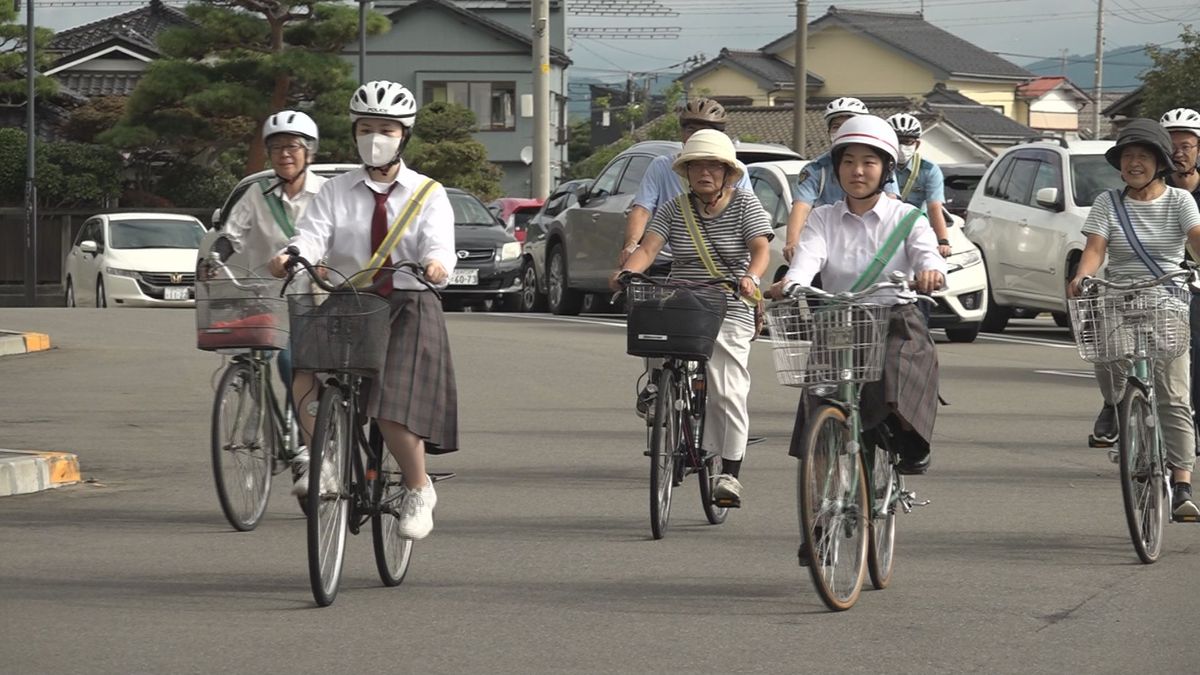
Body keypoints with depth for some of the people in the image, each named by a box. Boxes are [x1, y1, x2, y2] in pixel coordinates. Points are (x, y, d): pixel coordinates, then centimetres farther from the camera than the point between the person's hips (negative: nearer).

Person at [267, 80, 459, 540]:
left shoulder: (427, 194, 7)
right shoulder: (336, 192, 11)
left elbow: (440, 244, -10)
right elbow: (312, 235, -6)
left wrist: (436, 265, -36)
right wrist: (291, 257, -30)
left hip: (409, 311, -2)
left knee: (393, 406, -17)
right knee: (306, 381, -25)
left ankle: (419, 489, 7)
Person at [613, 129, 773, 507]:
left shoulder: (745, 205, 2)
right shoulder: (673, 210, 8)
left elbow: (760, 248, -11)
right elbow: (648, 248, -4)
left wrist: (751, 277, -32)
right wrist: (627, 271, -26)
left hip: (730, 312, -3)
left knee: (727, 393, -13)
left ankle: (730, 473, -7)